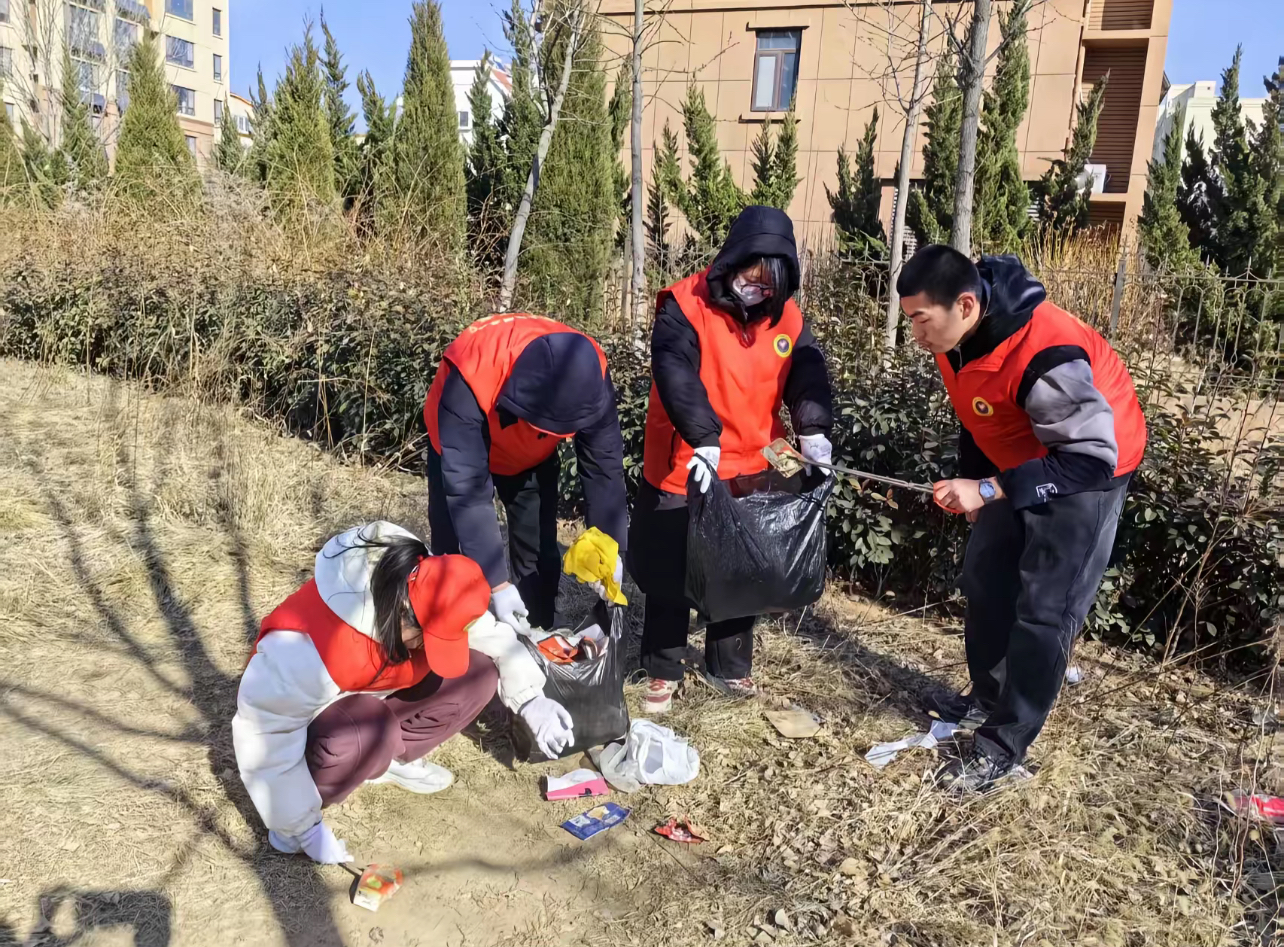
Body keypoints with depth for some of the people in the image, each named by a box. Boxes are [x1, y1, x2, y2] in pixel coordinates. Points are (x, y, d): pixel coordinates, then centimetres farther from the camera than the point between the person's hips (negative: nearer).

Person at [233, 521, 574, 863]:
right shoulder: (310, 646, -41)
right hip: (313, 715, -6)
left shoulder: (430, 598, -22)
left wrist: (531, 699, -22)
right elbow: (264, 732, -33)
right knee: (367, 735, -40)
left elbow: (493, 636, -8)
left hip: (375, 695, 6)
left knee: (479, 674, -15)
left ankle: (391, 758, 4)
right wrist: (304, 826, -27)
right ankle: (295, 809, -10)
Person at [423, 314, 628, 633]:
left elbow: (603, 465, -23)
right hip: (462, 447, -2)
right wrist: (496, 582, -43)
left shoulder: (589, 376, -34)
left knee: (540, 556, 2)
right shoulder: (470, 375, -44)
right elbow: (467, 487, -42)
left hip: (533, 457, 3)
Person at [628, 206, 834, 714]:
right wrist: (704, 439, -40)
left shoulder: (786, 316, 2)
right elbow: (675, 372, -28)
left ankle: (732, 664, 36)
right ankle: (663, 671, 25)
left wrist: (813, 430, -26)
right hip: (684, 468, -4)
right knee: (671, 574, 8)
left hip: (751, 471, 5)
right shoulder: (686, 305, -15)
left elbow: (807, 373, -7)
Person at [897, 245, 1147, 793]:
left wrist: (990, 491, -37)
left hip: (1089, 470, -8)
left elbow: (1092, 457, -33)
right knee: (985, 578, 14)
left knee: (1044, 612, -6)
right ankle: (987, 700, 33)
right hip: (1020, 465, 8)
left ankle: (1004, 750, 5)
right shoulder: (958, 334, -12)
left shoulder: (1045, 357, -38)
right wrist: (972, 481, 5)